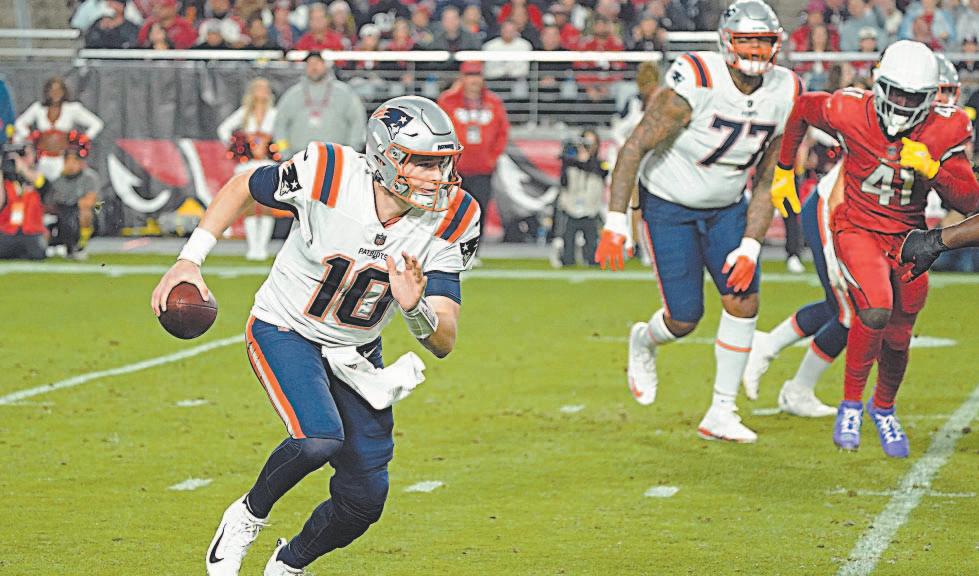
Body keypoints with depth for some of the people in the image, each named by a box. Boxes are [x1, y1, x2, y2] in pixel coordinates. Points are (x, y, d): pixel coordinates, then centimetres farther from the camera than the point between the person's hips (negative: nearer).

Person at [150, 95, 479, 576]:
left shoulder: (447, 221, -18)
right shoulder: (329, 175, -27)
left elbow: (444, 343, -20)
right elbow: (243, 186, -5)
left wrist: (415, 307, -41)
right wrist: (189, 260, -10)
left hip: (356, 354, 4)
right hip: (284, 332, -4)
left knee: (363, 500, 3)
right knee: (320, 438, -31)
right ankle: (248, 515, -1)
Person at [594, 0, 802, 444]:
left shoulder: (785, 95, -10)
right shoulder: (695, 83, -27)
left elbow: (767, 182, -2)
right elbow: (636, 147, -21)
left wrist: (750, 246, -11)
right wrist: (616, 222, -24)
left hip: (727, 206, 5)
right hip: (668, 204, -5)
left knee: (744, 300, -9)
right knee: (685, 318, -6)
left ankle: (721, 414, 3)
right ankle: (644, 341, 33)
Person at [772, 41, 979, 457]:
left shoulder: (944, 131, -14)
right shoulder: (851, 113, -18)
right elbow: (802, 109, 4)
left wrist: (931, 169, -29)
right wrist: (783, 169, 14)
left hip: (907, 237, 3)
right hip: (858, 230, -3)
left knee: (896, 339, 13)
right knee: (876, 311, -28)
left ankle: (883, 407, 45)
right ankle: (851, 402, -6)